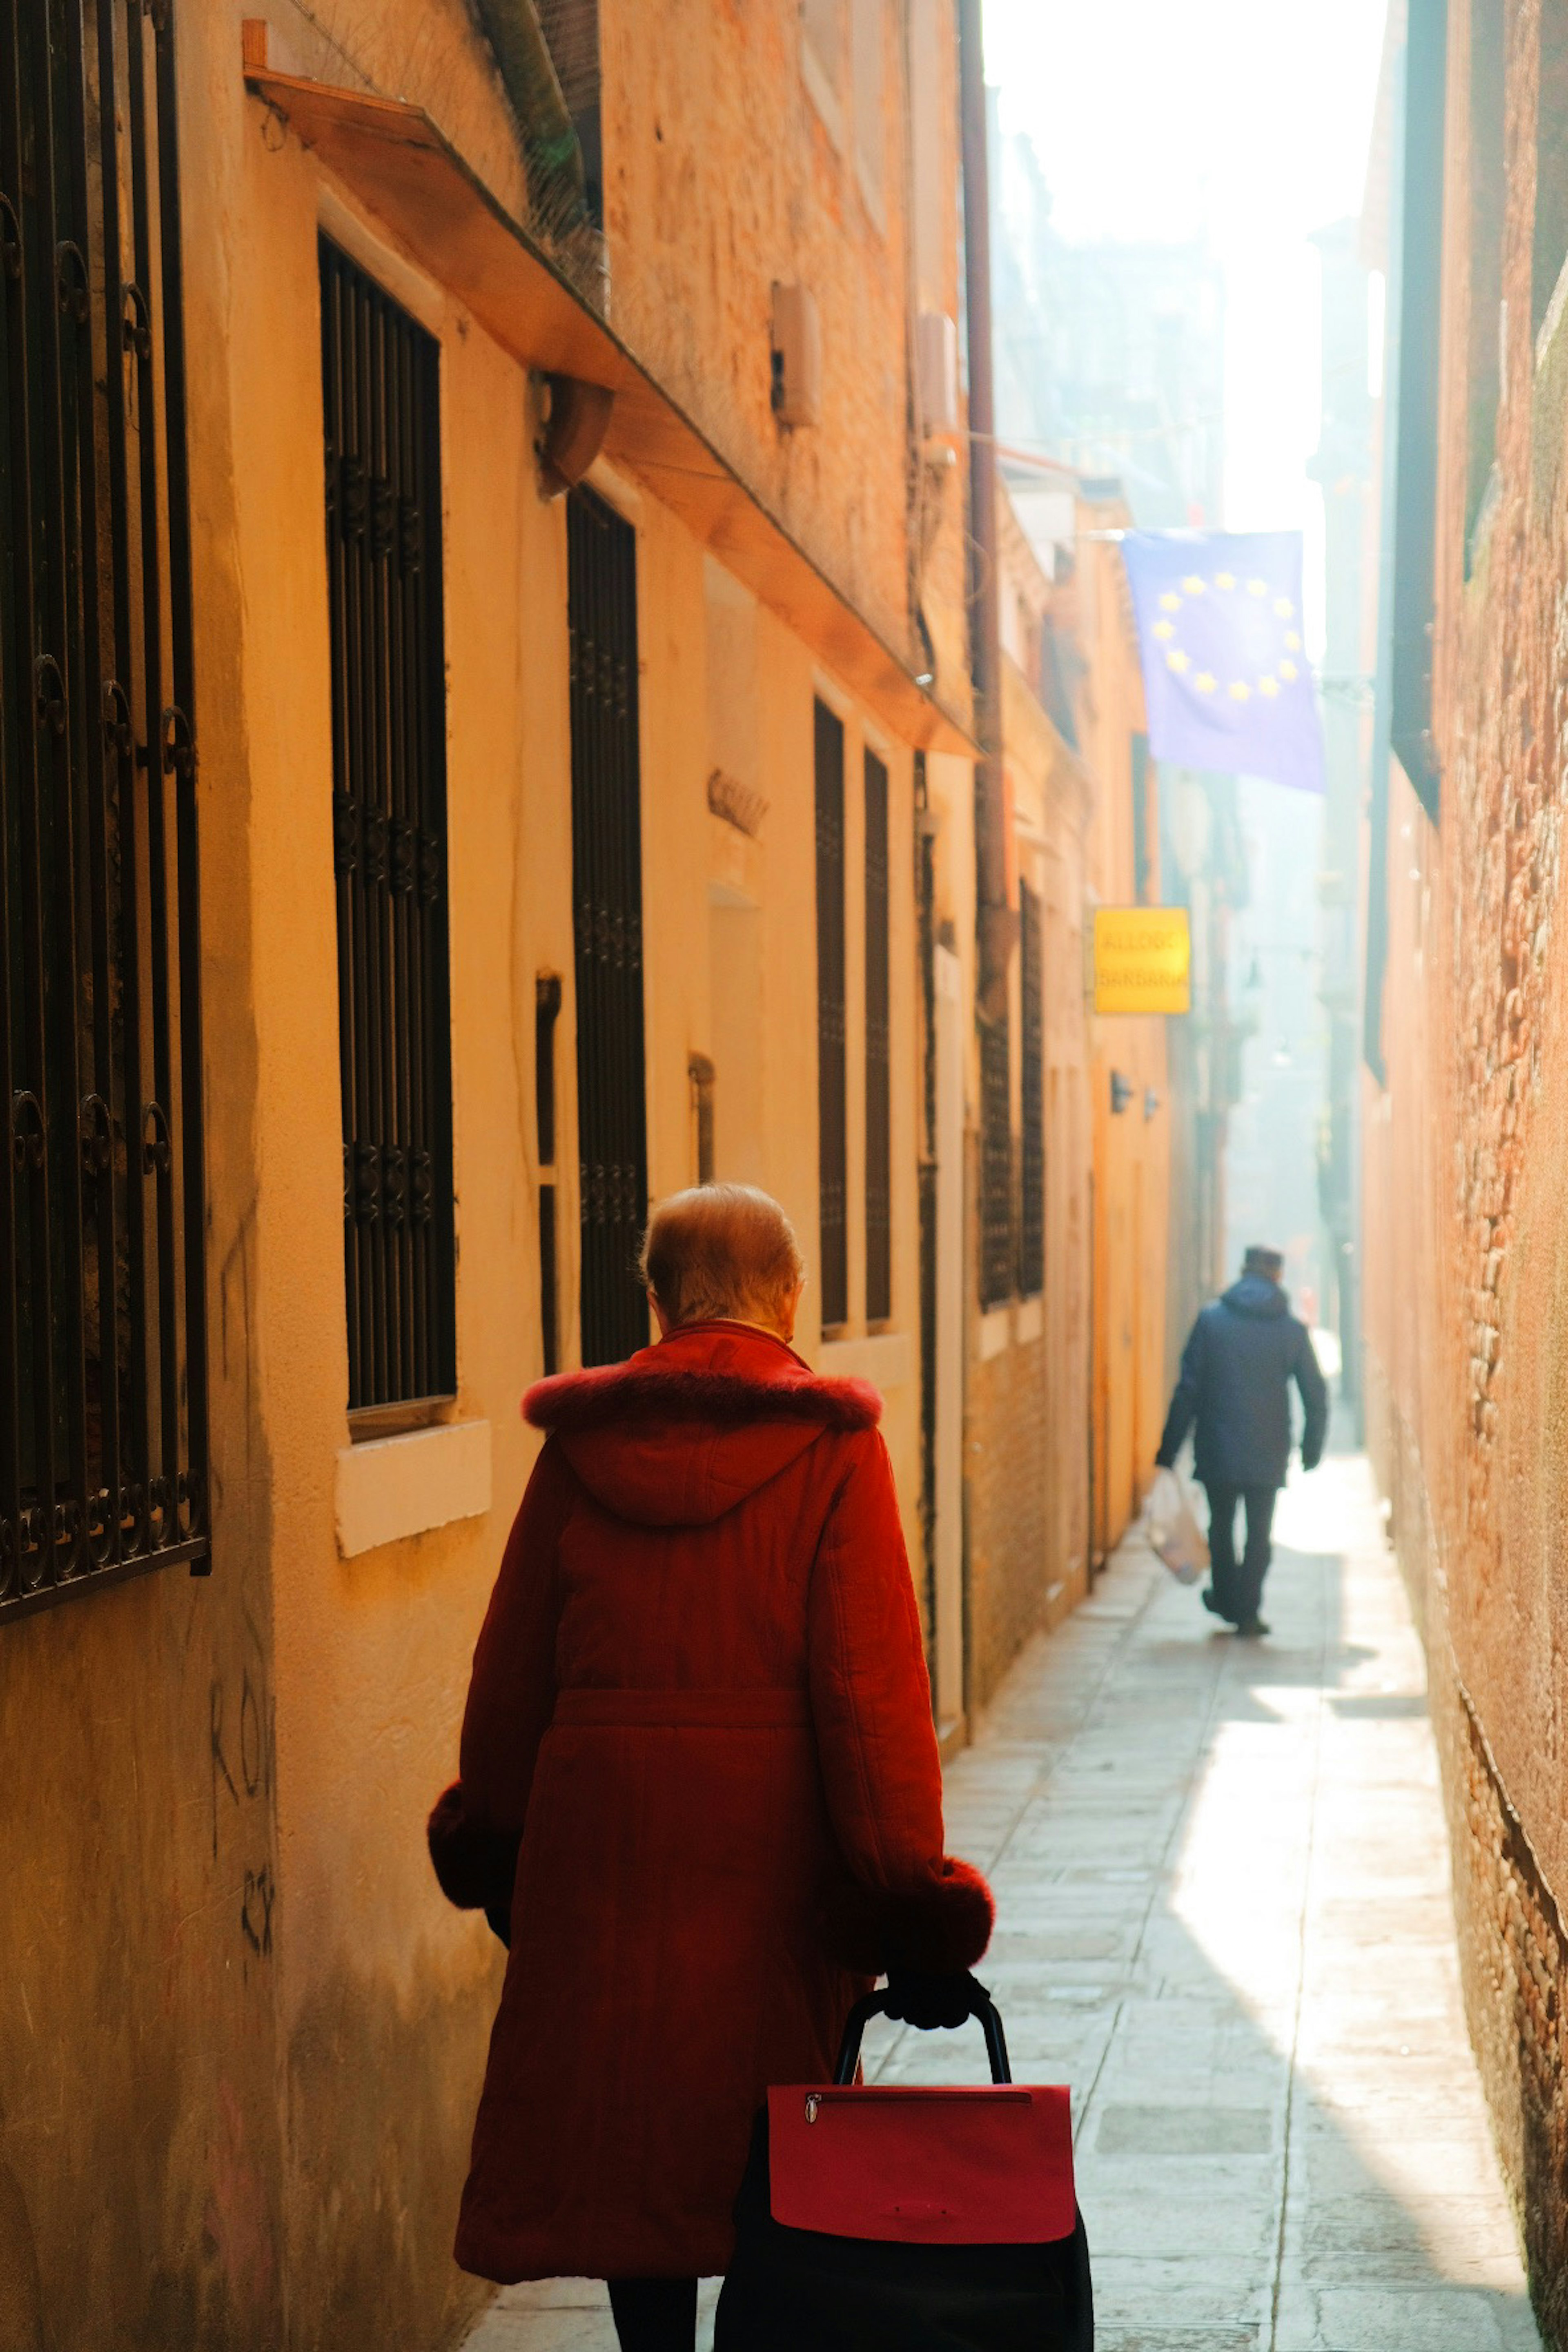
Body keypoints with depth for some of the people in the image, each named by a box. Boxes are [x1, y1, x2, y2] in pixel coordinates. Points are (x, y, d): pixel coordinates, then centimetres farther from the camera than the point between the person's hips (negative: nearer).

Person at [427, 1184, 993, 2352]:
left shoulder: (581, 1444, 2)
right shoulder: (830, 1446, -7)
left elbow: (511, 1672, 8)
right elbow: (872, 1688, -11)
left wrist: (495, 1851, 20)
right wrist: (915, 1906, -8)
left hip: (604, 1841, 2)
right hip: (772, 1853, -2)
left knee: (627, 2134, 11)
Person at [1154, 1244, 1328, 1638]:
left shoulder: (1211, 1320, -4)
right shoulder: (1293, 1330, 0)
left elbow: (1188, 1390, -5)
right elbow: (1316, 1397, 3)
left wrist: (1168, 1451, -3)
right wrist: (1312, 1449, 17)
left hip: (1217, 1451, 0)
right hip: (1268, 1455, 0)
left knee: (1221, 1526, 17)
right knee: (1260, 1533, 8)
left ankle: (1227, 1598, 27)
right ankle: (1247, 1611, 5)